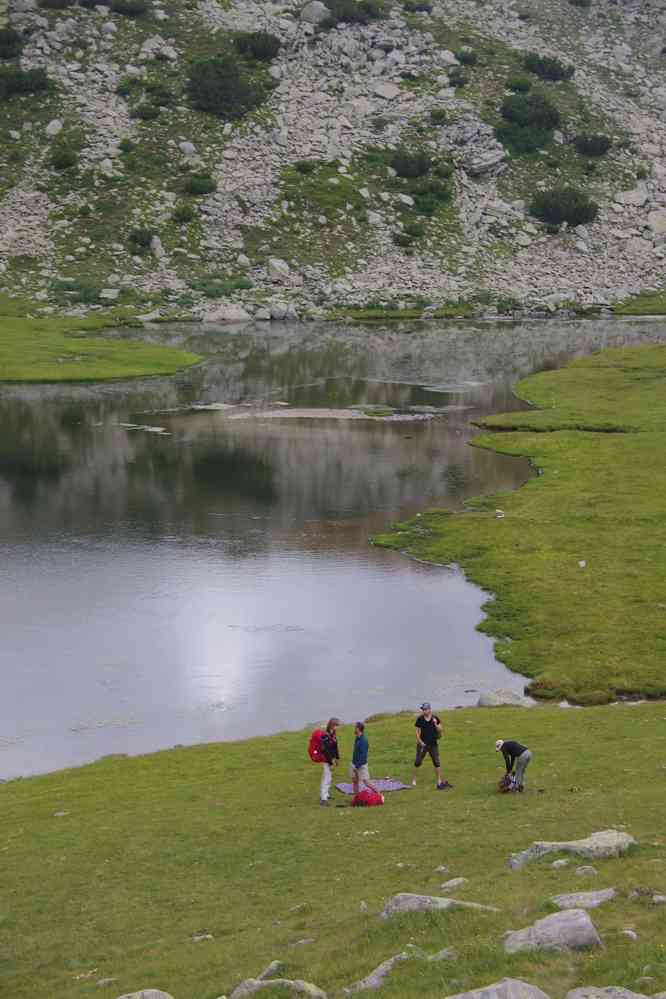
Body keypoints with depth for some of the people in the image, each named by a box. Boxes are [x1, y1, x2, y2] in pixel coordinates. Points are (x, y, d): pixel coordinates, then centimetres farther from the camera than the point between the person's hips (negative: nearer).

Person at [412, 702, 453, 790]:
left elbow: (440, 730, -1)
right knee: (417, 762, 1)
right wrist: (420, 742, -12)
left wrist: (436, 724, -19)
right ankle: (414, 780, 14)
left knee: (436, 762, 1)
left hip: (433, 744, 1)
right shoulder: (420, 719, -6)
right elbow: (418, 732, -2)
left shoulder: (435, 718, -3)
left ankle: (439, 781, 8)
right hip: (422, 744, -1)